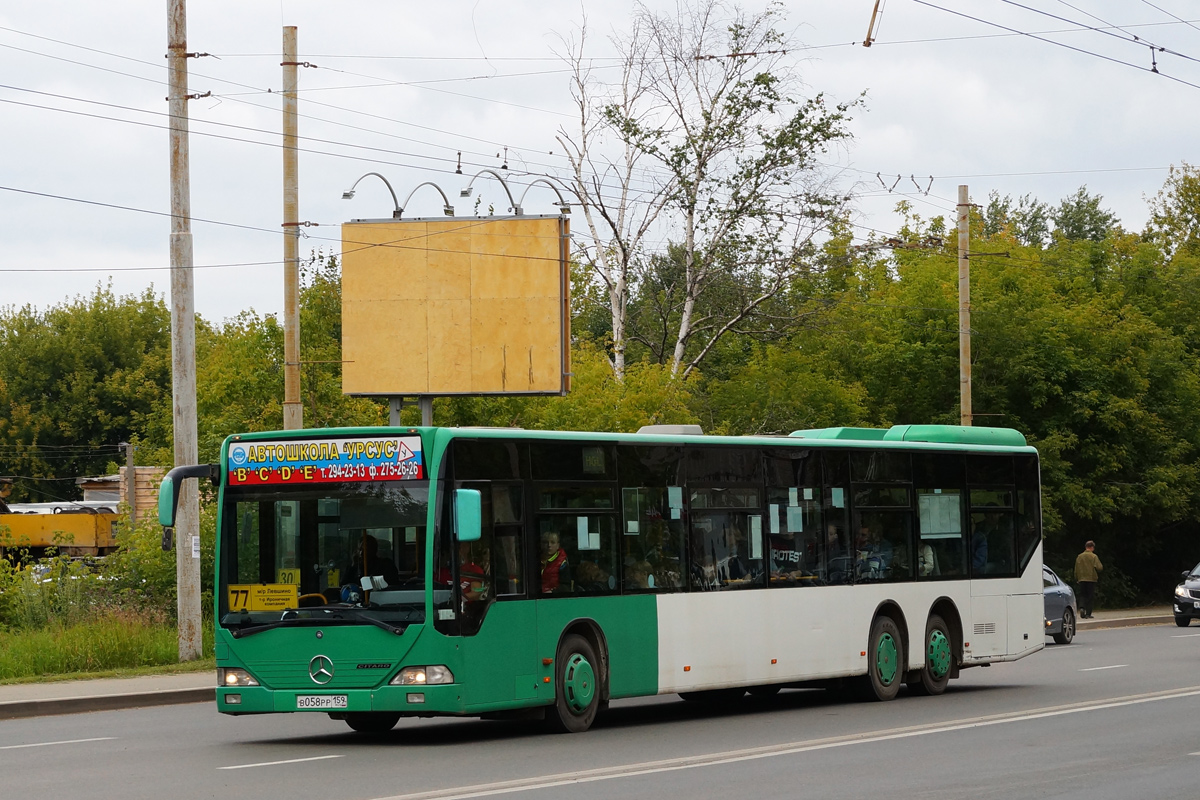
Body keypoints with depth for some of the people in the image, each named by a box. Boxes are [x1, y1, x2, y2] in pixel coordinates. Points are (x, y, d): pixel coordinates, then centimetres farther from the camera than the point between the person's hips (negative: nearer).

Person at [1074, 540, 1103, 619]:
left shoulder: (1079, 557, 3)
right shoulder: (1094, 556, -7)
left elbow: (1076, 569, 7)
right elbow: (1099, 567, -12)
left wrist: (1076, 579, 16)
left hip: (1081, 579, 2)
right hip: (1091, 579, -2)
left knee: (1082, 595, 10)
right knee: (1090, 596, 5)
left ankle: (1082, 607, -15)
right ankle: (1088, 613, 2)